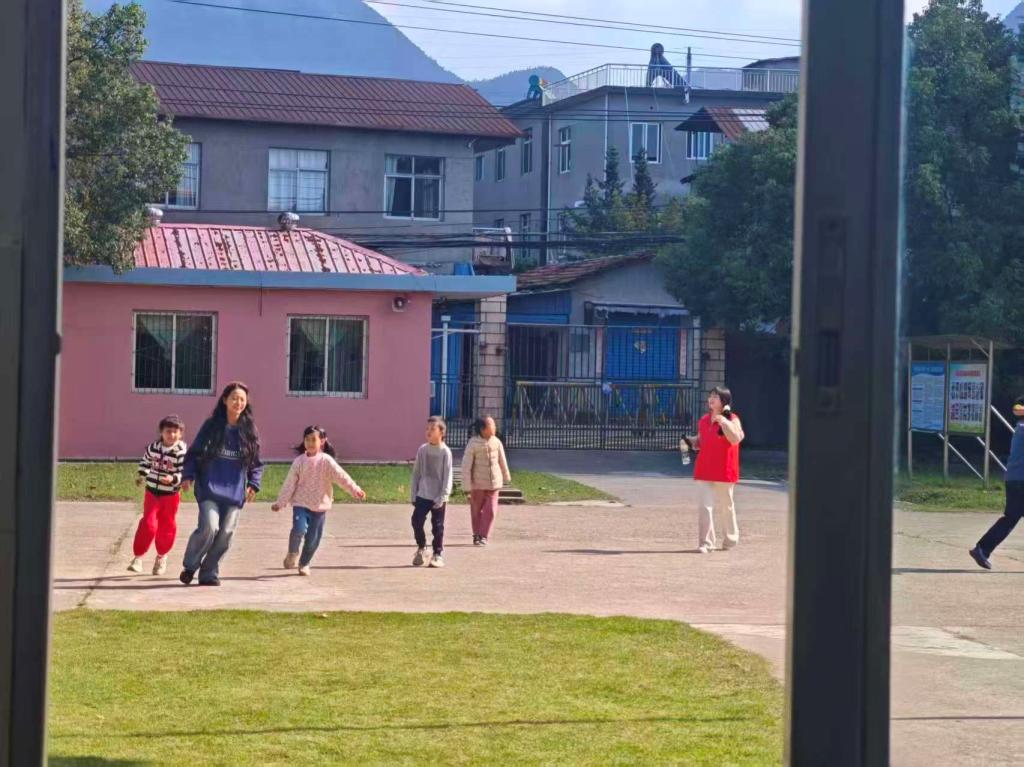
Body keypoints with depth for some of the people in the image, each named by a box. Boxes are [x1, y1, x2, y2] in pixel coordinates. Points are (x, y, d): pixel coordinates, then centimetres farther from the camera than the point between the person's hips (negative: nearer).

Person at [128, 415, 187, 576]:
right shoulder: (153, 447, -2)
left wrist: (173, 479, -35)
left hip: (170, 495, -2)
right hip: (152, 492, 2)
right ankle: (138, 556, 2)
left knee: (167, 526, 9)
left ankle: (161, 557, 31)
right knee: (148, 524, -8)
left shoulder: (181, 452, -15)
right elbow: (145, 461, 19)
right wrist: (141, 476, 29)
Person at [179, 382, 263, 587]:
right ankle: (189, 566, 6)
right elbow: (194, 452, 5)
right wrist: (188, 475, -5)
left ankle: (209, 573, 15)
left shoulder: (250, 431, 6)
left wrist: (253, 484, 1)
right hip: (209, 488, -3)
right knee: (209, 527, -17)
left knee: (225, 534, 0)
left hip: (235, 492, 3)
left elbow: (256, 462, 13)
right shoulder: (211, 425, 1)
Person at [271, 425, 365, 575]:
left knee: (313, 538, 6)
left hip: (320, 506, 0)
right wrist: (280, 503, 4)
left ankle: (304, 563, 31)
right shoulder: (299, 462, -2)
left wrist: (355, 490, -29)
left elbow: (341, 476, -16)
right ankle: (292, 553, 7)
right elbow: (290, 483, 3)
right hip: (301, 503, 0)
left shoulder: (326, 461, -7)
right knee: (299, 529, -22)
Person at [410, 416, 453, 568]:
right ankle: (421, 547, 19)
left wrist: (442, 497, -14)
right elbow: (416, 473, 8)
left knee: (437, 527, 4)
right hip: (422, 495, 3)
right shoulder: (422, 450, 3)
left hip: (438, 498, -3)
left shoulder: (445, 452, -8)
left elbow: (447, 476, -9)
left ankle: (438, 555, 14)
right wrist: (413, 495, 6)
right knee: (416, 521, -4)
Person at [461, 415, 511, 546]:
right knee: (477, 510, 9)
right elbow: (466, 466, -12)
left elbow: (502, 461, 11)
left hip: (493, 483, 2)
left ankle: (483, 536, 3)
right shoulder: (473, 444, -14)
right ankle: (476, 535, 25)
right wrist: (467, 486, -13)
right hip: (478, 484, -2)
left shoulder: (496, 442, -3)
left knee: (490, 510, -5)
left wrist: (506, 477, 22)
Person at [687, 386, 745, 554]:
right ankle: (705, 543, -6)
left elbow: (736, 439, -22)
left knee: (726, 507, 11)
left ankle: (730, 540, 28)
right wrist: (692, 441, 2)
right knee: (704, 506, -7)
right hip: (704, 471, 4)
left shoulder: (732, 419, -5)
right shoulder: (704, 420, 10)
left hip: (724, 471, -4)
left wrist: (723, 421, -27)